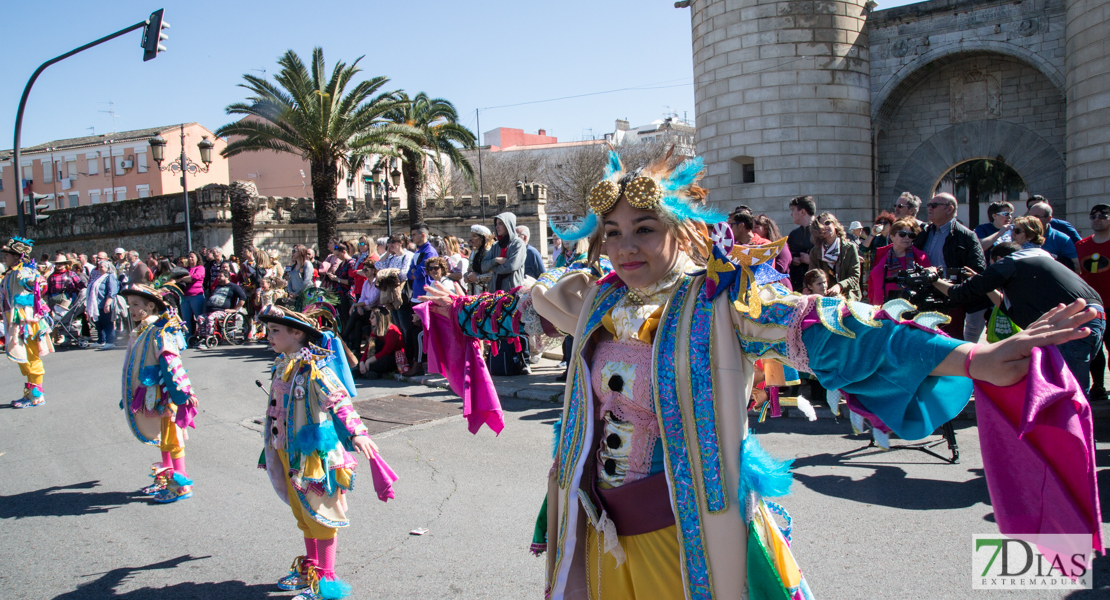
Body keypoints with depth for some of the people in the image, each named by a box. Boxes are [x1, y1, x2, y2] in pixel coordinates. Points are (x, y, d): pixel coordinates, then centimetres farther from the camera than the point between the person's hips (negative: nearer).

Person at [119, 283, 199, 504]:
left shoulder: (159, 332, -17)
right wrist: (128, 396, 27)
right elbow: (133, 366, 21)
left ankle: (182, 484, 5)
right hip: (150, 396, 9)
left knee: (171, 438, -2)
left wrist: (184, 391, -26)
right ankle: (165, 477, 31)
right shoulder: (139, 333, 11)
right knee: (162, 438, 18)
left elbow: (171, 362, -23)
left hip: (164, 394, -9)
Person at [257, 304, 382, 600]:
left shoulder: (313, 367, -18)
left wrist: (356, 432, -30)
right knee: (302, 512, 19)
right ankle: (310, 568, 34)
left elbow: (339, 399, -21)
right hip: (288, 452, 8)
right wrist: (272, 443, 30)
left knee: (319, 512, 0)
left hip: (312, 452, -8)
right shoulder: (282, 365, 8)